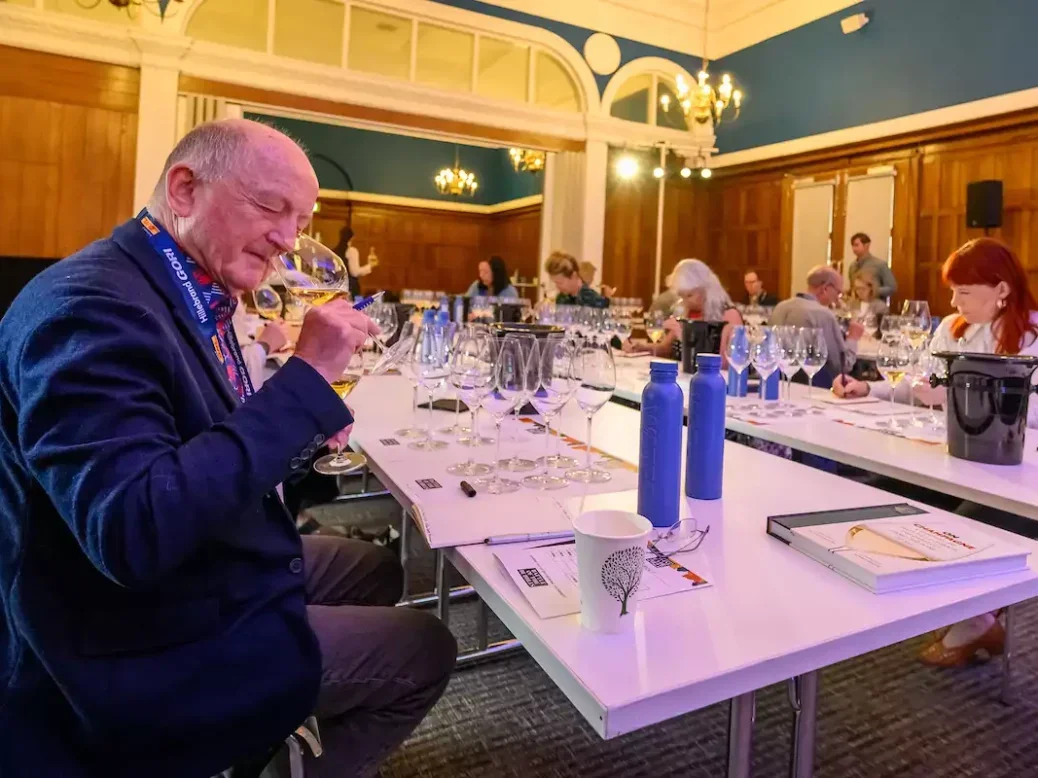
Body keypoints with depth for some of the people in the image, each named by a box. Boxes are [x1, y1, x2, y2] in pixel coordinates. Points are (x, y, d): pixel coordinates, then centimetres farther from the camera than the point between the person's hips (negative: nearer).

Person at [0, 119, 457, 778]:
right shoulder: (89, 306, -26)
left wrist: (305, 424, -5)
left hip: (217, 572, 9)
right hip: (150, 646, -9)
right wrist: (305, 380, -34)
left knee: (378, 568, 23)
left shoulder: (189, 295, 4)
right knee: (426, 649, -2)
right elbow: (135, 535, -36)